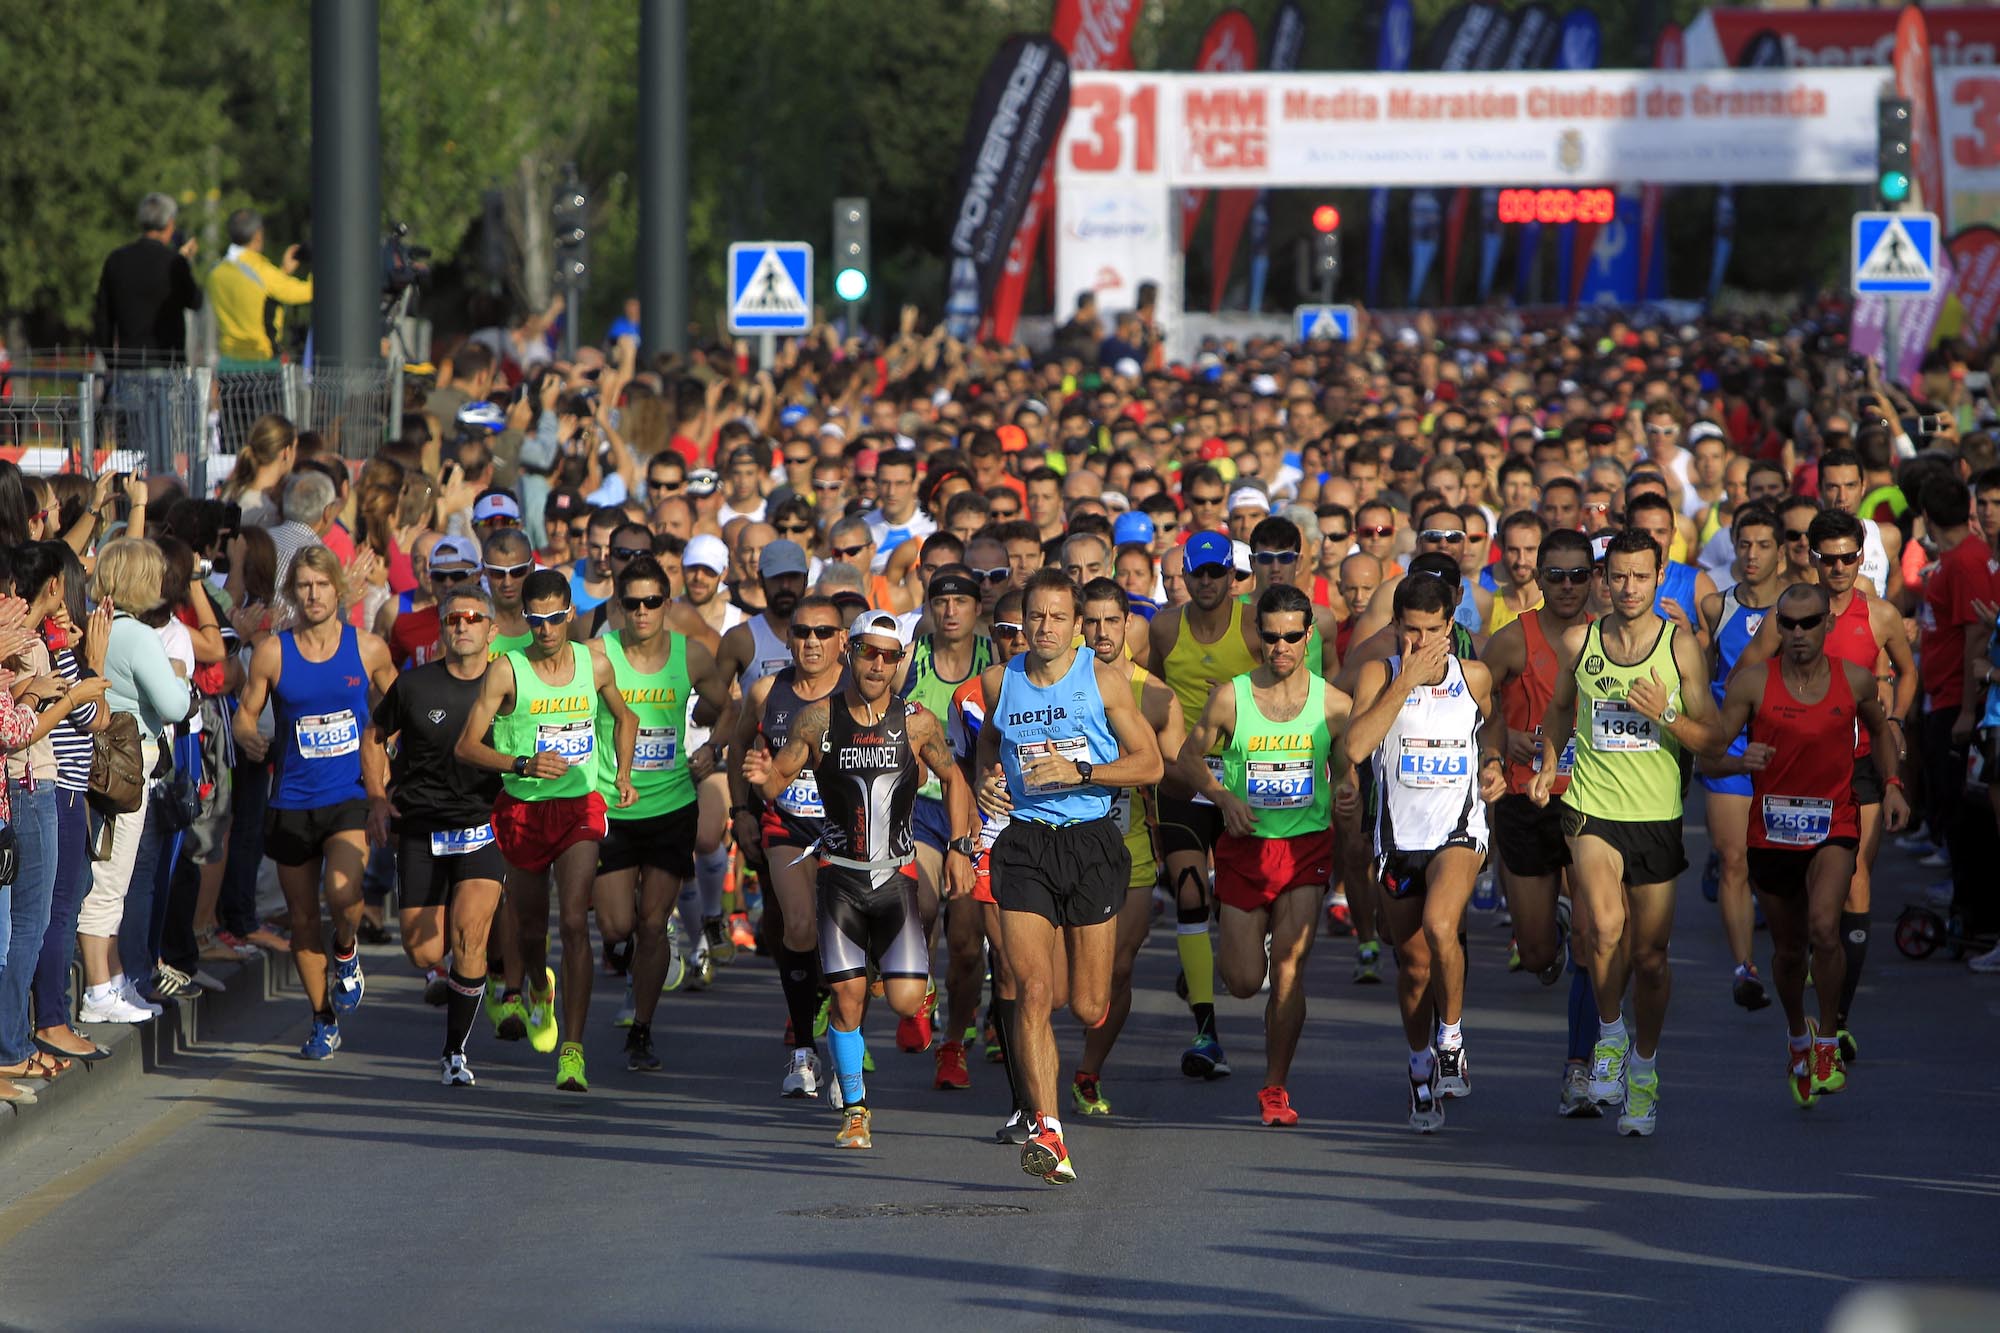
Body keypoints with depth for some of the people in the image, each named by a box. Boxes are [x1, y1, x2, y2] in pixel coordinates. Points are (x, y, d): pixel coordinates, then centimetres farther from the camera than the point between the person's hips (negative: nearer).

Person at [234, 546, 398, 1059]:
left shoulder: (368, 649, 0)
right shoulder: (273, 653, -2)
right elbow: (245, 713, 5)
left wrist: (381, 755, 3)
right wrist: (250, 739, -17)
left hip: (351, 797, -1)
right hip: (293, 800, 1)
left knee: (342, 892, -26)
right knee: (303, 919, 7)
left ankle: (346, 952, 8)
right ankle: (324, 1021, 25)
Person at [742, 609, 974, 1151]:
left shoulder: (916, 722, -3)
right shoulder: (817, 718, -4)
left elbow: (954, 780, 10)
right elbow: (781, 776, 2)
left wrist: (960, 848, 3)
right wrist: (763, 776, -22)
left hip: (896, 876, 0)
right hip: (840, 875, 0)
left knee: (905, 1001, -10)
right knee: (846, 995, -6)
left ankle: (915, 965, 28)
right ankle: (855, 1109, 11)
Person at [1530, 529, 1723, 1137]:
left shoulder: (1680, 646, -1)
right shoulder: (1578, 642, 3)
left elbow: (1712, 737, 1)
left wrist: (1666, 716, -16)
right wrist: (1548, 764, 10)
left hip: (1657, 816, 0)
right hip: (1592, 809, 0)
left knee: (1650, 956, 6)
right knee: (1605, 926, -24)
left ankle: (1644, 1068, 27)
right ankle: (1610, 1034, 1)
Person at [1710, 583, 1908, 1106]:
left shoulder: (1855, 681, -1)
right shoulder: (1752, 682, -7)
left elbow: (1880, 729, 20)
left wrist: (1891, 784, 6)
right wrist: (1740, 760, -29)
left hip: (1833, 825, -1)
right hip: (1771, 828, 1)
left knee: (1823, 927, -24)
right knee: (1788, 948, 14)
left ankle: (1829, 1042, -7)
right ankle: (1797, 1034, 43)